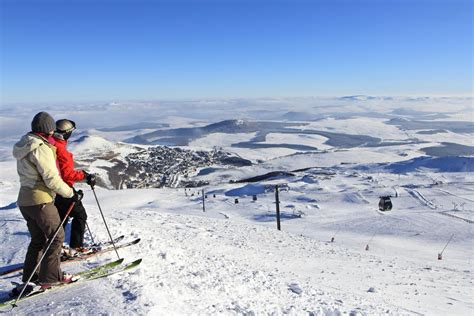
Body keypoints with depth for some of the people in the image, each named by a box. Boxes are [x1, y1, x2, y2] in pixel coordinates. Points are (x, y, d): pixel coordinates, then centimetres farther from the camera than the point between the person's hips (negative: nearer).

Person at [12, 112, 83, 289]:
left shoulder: (24, 146, 13)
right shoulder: (41, 147, -17)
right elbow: (51, 179, -20)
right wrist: (72, 193, -10)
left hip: (24, 200, 9)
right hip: (40, 201, -9)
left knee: (38, 238, 18)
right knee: (57, 236, 2)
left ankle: (30, 277, 25)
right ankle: (50, 277, 6)